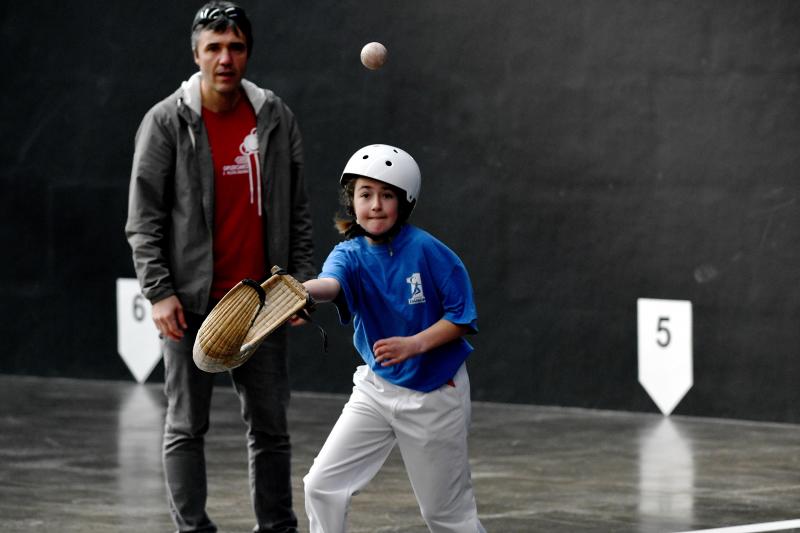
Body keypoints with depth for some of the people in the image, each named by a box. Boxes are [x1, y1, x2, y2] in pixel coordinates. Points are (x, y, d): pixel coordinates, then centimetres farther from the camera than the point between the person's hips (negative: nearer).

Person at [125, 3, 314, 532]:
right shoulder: (166, 121, -5)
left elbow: (298, 210, 10)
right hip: (191, 302, -3)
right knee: (186, 427, 1)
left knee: (270, 425, 8)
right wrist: (160, 292, -12)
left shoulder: (276, 118, 4)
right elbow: (145, 218, -4)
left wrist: (300, 278, 2)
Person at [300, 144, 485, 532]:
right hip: (376, 388, 4)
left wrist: (414, 344, -28)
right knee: (322, 486, -7)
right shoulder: (350, 254, -8)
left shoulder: (427, 251, -16)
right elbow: (331, 284, -32)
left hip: (435, 394, -3)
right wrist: (301, 289, -56)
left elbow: (462, 317, -13)